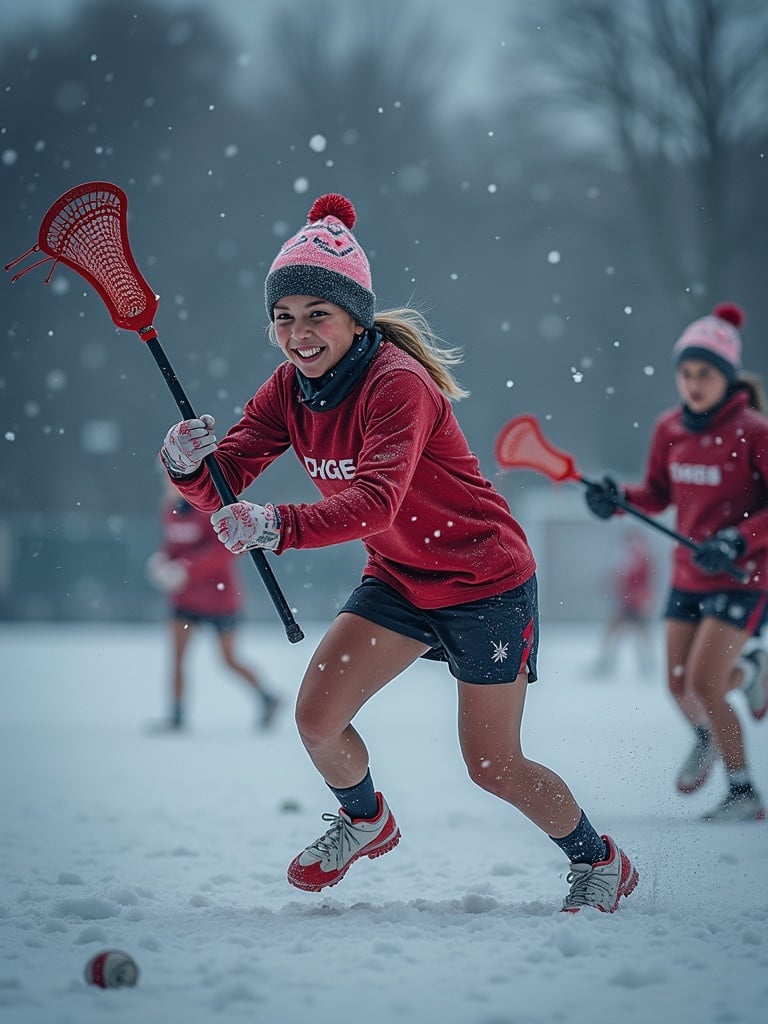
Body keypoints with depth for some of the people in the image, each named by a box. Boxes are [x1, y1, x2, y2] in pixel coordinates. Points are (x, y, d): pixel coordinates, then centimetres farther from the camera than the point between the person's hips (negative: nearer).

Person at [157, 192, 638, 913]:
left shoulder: (399, 385, -27)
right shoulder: (290, 390, -5)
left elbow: (376, 500, -42)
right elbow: (223, 485, -11)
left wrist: (279, 527, -57)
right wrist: (188, 462, -35)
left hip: (486, 581, -6)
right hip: (397, 578, 6)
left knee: (494, 768, -1)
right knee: (316, 718, -8)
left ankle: (600, 862, 25)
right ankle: (365, 821, 24)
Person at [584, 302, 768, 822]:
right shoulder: (670, 428, 0)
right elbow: (659, 493, 11)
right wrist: (618, 498, -8)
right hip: (689, 574, 6)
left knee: (702, 683, -16)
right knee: (679, 685, 8)